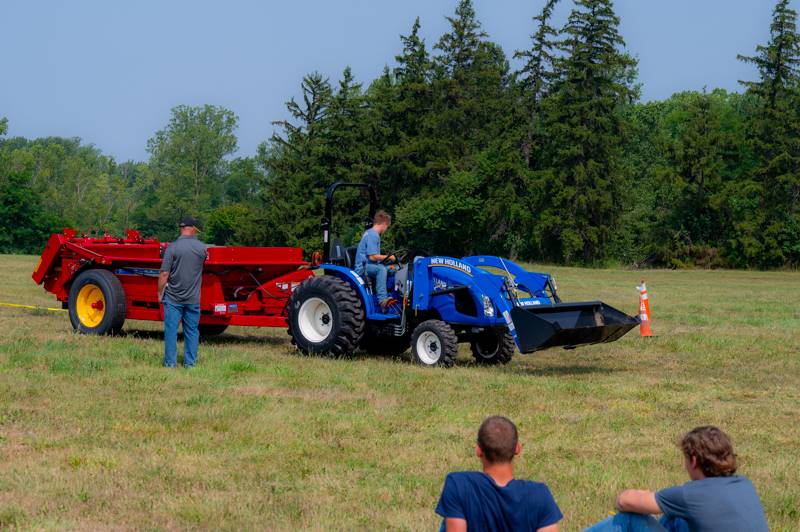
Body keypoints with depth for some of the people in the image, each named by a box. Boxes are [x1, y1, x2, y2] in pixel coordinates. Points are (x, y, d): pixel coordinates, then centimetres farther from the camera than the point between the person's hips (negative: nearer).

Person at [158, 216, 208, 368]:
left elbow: (164, 274, -11)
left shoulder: (172, 247, -11)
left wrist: (160, 293, -1)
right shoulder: (202, 248, -2)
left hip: (173, 298, -2)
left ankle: (170, 362, 4)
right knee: (192, 331, 11)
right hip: (193, 298, 2)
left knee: (171, 331, 3)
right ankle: (190, 363, 13)